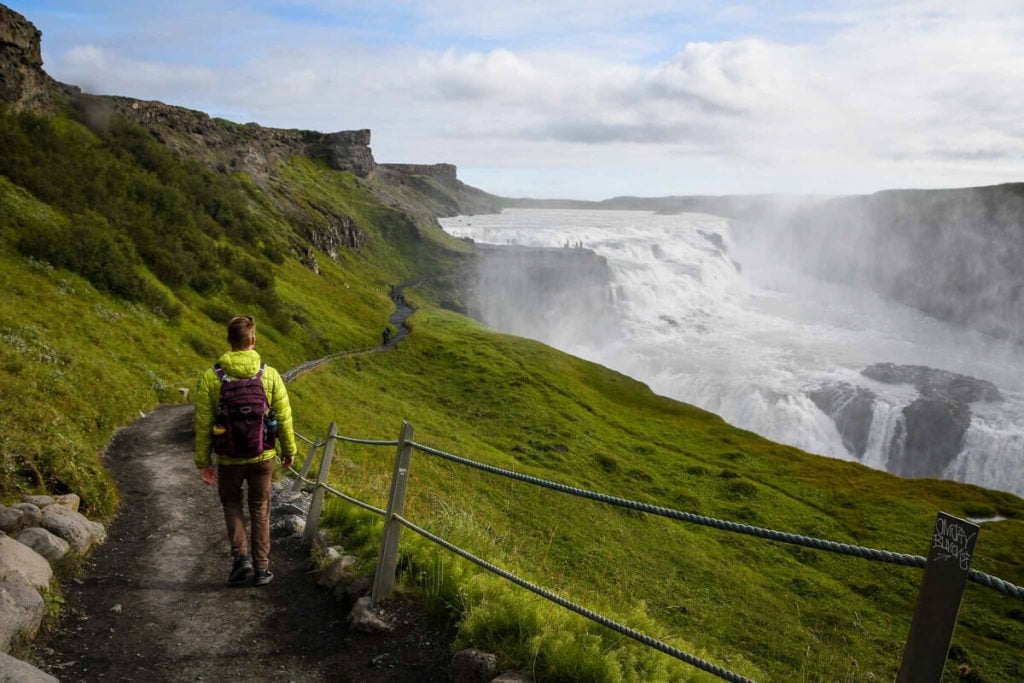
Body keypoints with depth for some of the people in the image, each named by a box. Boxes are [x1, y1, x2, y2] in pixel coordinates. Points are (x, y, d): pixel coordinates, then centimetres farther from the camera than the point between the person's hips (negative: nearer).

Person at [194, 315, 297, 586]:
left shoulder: (210, 377, -11)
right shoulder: (270, 375, -9)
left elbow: (203, 424, -7)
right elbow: (283, 417, -3)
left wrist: (203, 461, 4)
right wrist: (289, 450, 11)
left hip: (228, 459, 0)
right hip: (263, 456, 1)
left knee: (232, 504, 22)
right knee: (260, 510, 16)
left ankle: (241, 556, 6)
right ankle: (261, 568, 20)